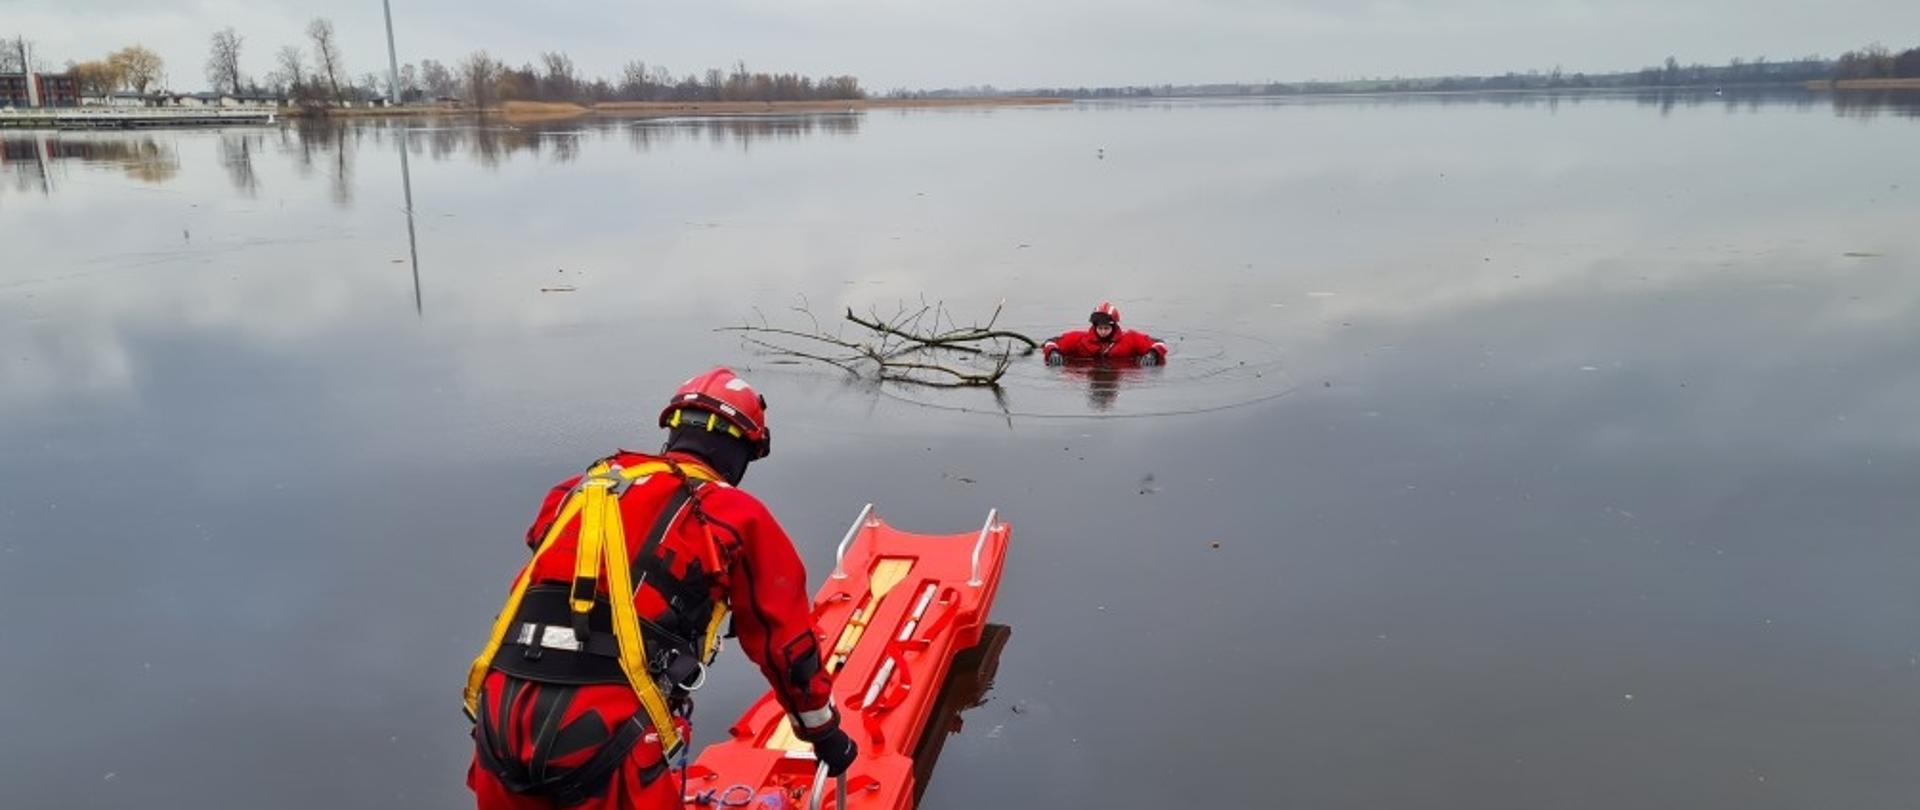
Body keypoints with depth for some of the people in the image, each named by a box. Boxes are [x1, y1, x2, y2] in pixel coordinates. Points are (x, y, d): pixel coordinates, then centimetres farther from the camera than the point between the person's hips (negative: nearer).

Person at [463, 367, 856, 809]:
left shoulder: (581, 487, 20)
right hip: (604, 735, -5)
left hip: (500, 714, 5)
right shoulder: (740, 516, 7)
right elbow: (785, 641, 14)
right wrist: (825, 732, 28)